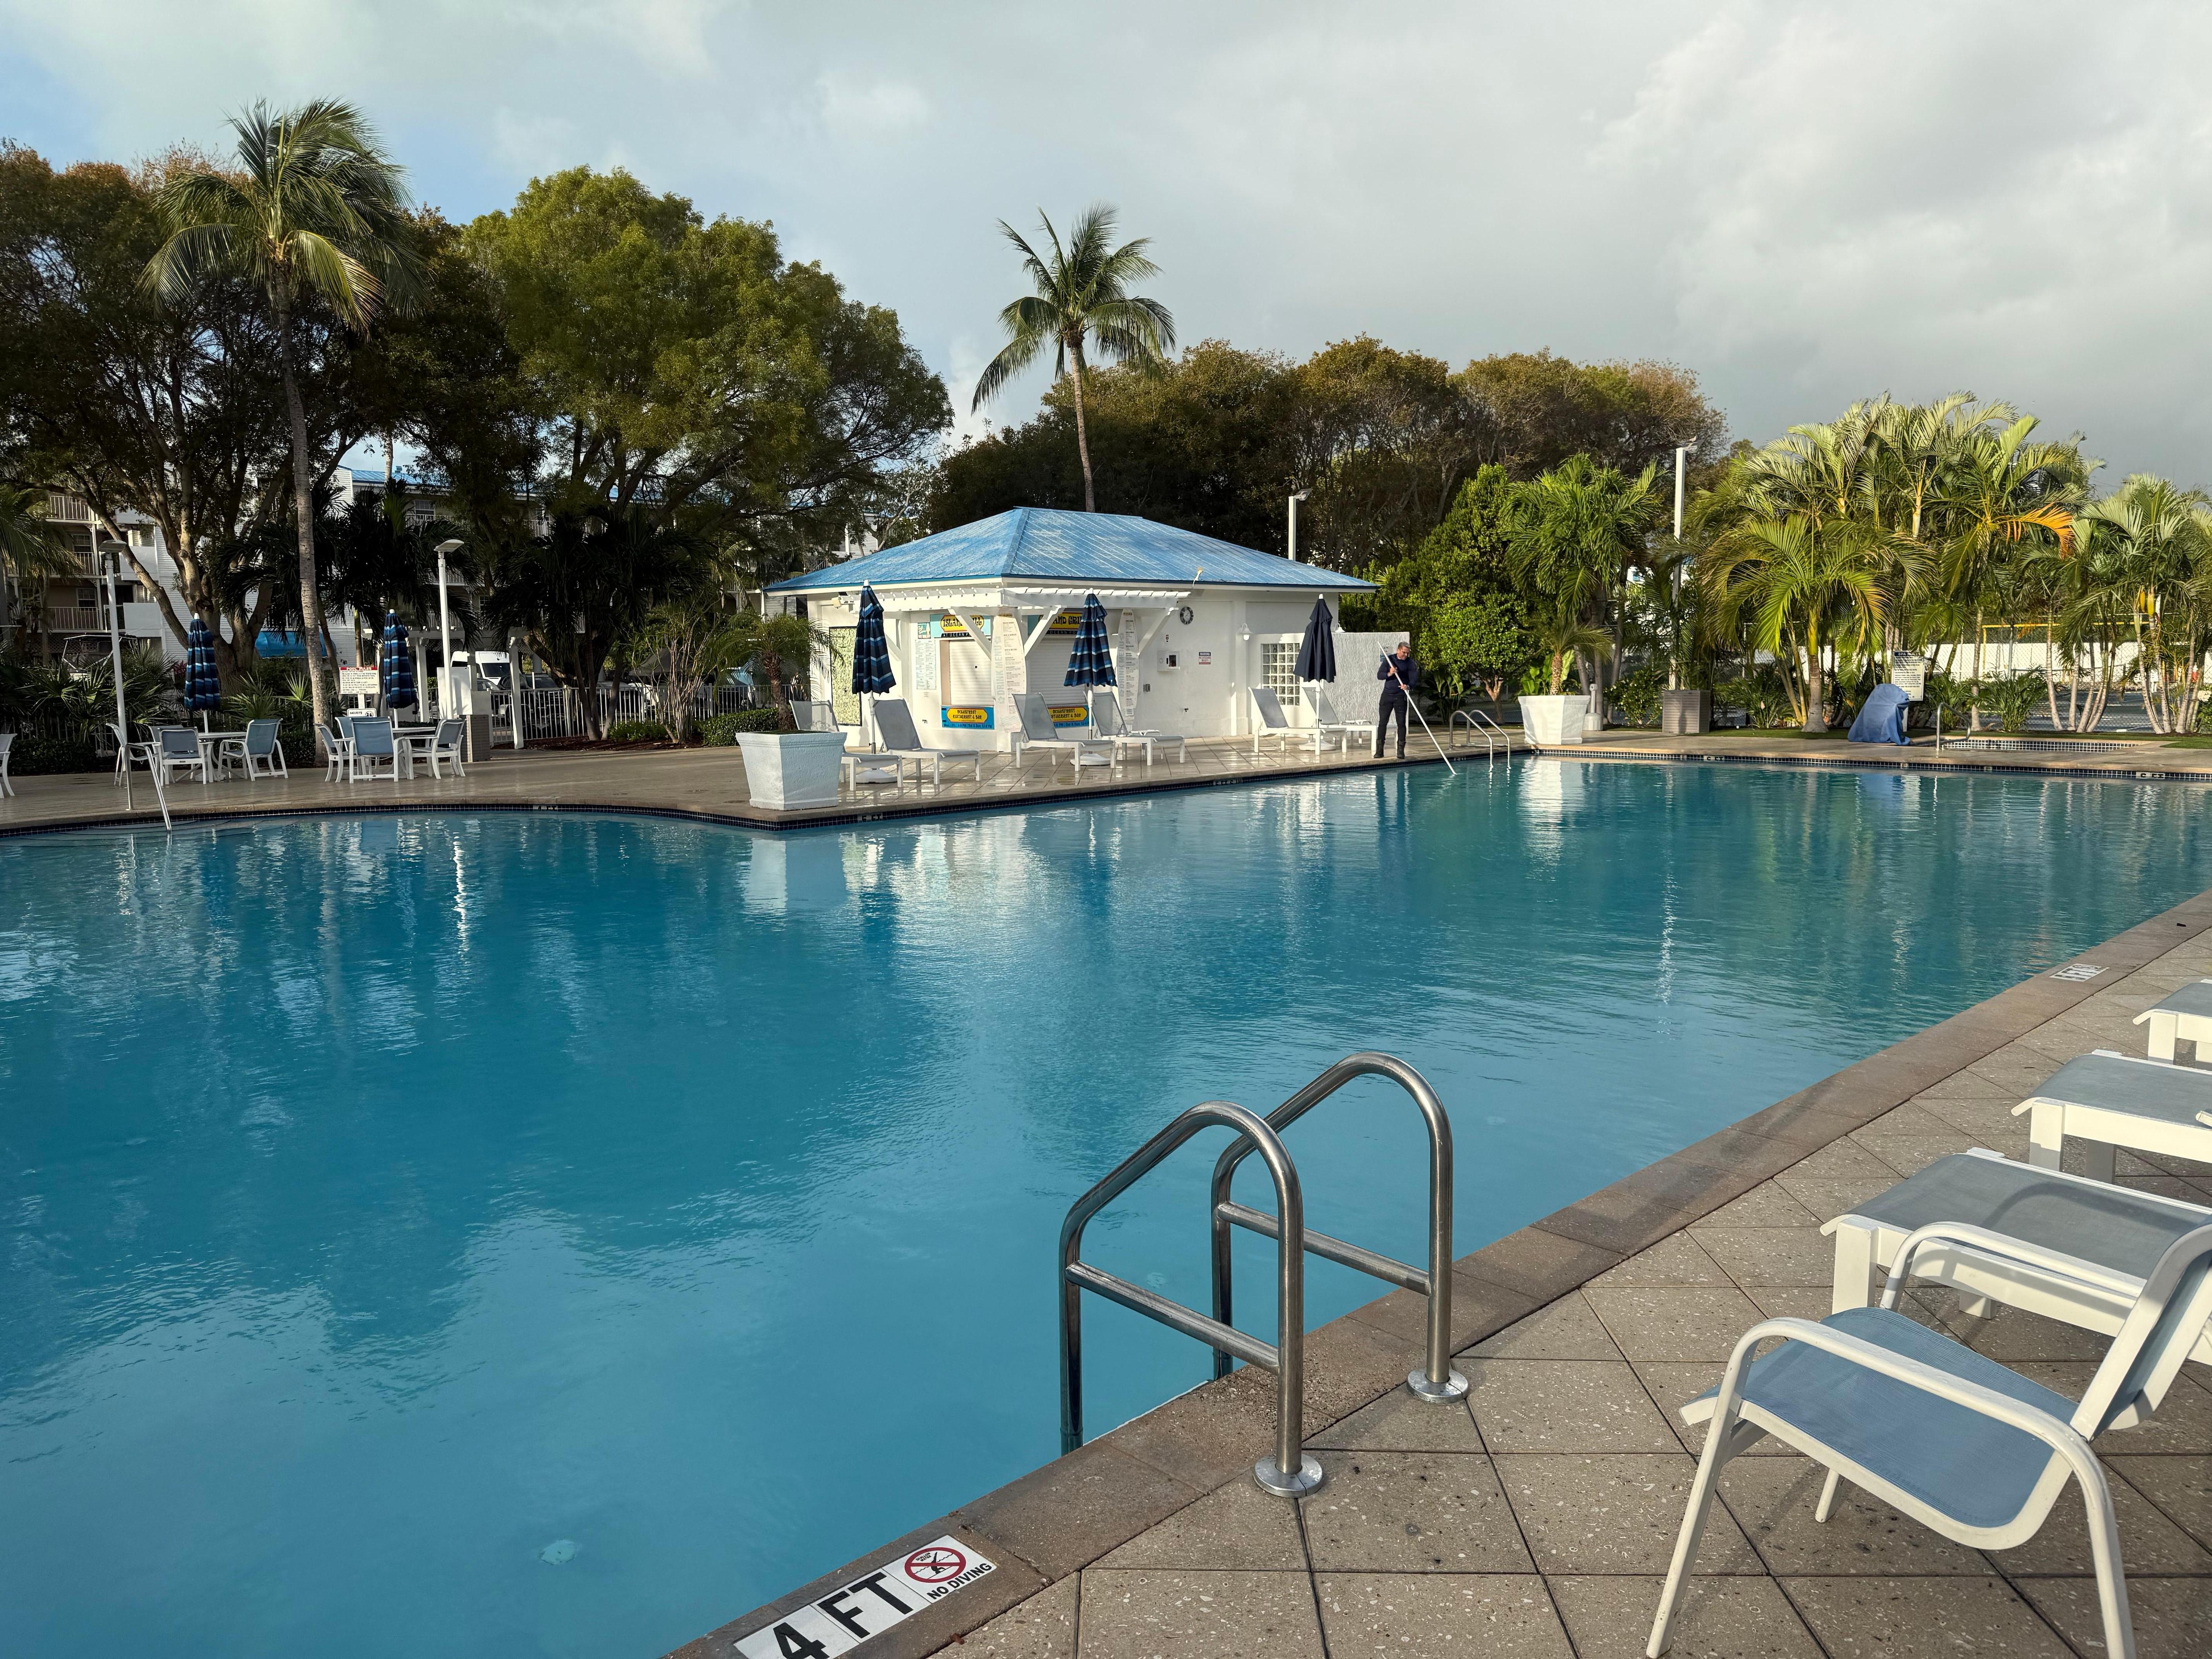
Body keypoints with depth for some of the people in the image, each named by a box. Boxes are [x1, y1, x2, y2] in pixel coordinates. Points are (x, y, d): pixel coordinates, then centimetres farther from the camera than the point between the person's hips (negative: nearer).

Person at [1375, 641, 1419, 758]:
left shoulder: (1410, 663, -1)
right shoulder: (1389, 660, 2)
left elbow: (1414, 679, -11)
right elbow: (1379, 675, -4)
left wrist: (1408, 686, -33)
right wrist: (1389, 674, -25)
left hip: (1400, 697, -1)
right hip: (1387, 695, 1)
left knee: (1401, 723, -3)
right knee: (1382, 722, 0)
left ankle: (1401, 751, 2)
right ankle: (1379, 750, 3)